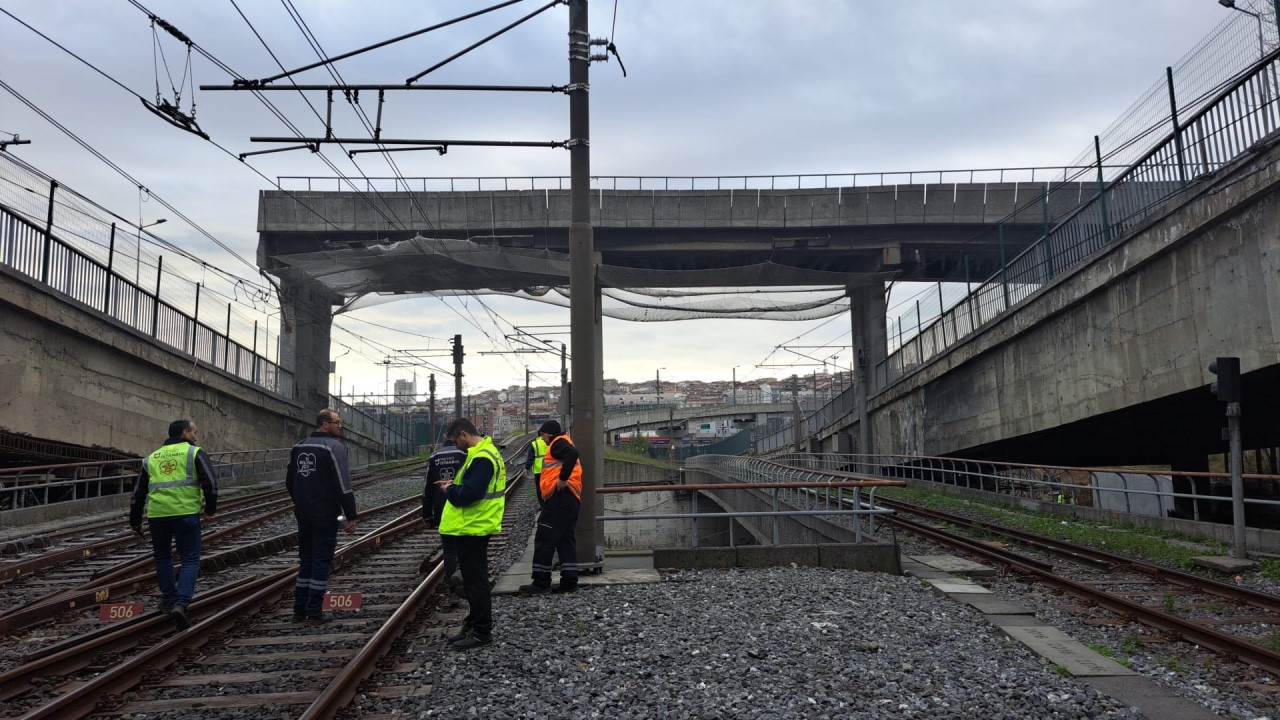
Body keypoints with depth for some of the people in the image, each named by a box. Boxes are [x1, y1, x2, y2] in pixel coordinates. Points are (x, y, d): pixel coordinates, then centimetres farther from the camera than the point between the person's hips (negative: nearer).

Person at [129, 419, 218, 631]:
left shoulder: (151, 458, 21)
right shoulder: (195, 453, 6)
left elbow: (139, 492, 24)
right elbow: (210, 482, -6)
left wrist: (135, 520, 31)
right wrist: (210, 508, 5)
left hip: (157, 514, 4)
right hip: (186, 512, -4)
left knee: (163, 558, 24)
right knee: (190, 560, 2)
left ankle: (169, 601, 30)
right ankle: (181, 603, -14)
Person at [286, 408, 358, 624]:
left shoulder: (299, 447, 12)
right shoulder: (334, 447, -13)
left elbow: (289, 482, 18)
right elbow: (343, 485, -17)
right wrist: (351, 516, -13)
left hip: (303, 515, 7)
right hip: (326, 515, -7)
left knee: (306, 560, 15)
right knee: (322, 562, -1)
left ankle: (299, 610, 18)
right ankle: (315, 612, 1)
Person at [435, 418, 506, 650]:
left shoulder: (481, 458, -20)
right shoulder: (486, 451, 13)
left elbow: (469, 493, -26)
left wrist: (450, 490, -9)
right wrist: (454, 485, 6)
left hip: (472, 528, -11)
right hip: (475, 526, 11)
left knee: (475, 581, -2)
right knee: (474, 580, 18)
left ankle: (481, 632, 6)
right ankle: (474, 625, 27)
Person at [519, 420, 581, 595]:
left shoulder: (558, 443, -7)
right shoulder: (561, 444, 24)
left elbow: (572, 453, -27)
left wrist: (562, 479, -24)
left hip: (560, 497, -10)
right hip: (571, 499, 10)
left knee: (544, 539, -5)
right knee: (565, 540, 11)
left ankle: (541, 582, -2)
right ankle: (569, 581, 11)